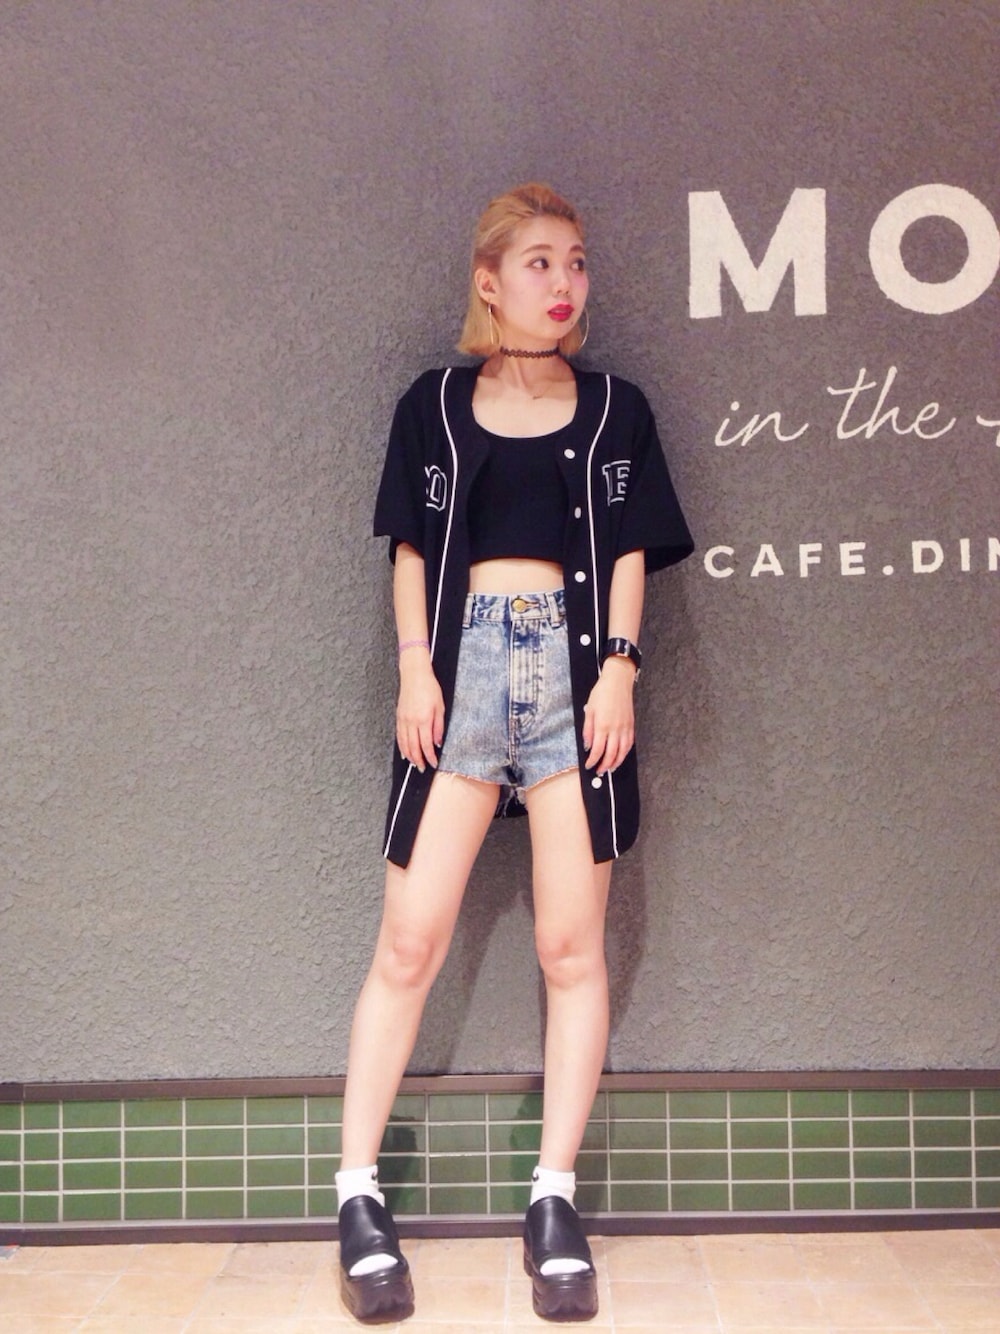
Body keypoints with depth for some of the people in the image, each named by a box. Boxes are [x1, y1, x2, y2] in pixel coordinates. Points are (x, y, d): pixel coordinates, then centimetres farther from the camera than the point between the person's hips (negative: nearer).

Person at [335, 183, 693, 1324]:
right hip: (464, 664, -1)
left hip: (575, 667, 1)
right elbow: (412, 550, 9)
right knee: (410, 942, -5)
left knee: (572, 946, 1)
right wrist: (414, 665, -3)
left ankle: (555, 1200, 11)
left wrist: (618, 667, -4)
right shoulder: (434, 406, 11)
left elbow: (628, 553, 9)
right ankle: (359, 1198, 6)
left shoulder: (614, 409, 13)